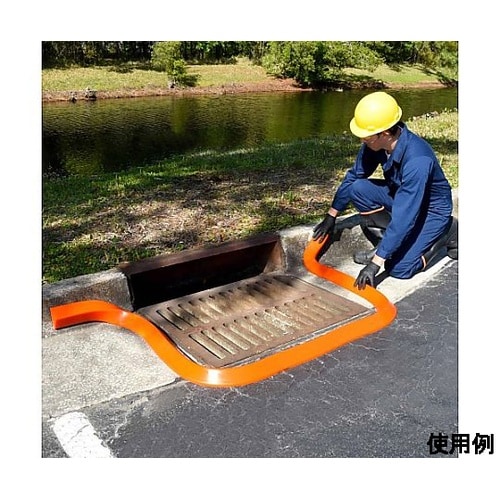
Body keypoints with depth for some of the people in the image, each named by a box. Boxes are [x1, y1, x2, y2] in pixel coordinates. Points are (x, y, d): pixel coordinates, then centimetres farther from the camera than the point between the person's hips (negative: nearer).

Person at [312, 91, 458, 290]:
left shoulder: (417, 161, -37)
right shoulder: (374, 144, -17)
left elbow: (403, 219, -38)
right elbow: (353, 177, 0)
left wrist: (376, 263, -37)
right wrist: (331, 216, 5)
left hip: (431, 209, -6)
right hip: (401, 197, 7)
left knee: (398, 268, -19)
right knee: (357, 188, -19)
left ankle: (447, 232, 5)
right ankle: (383, 245, -2)